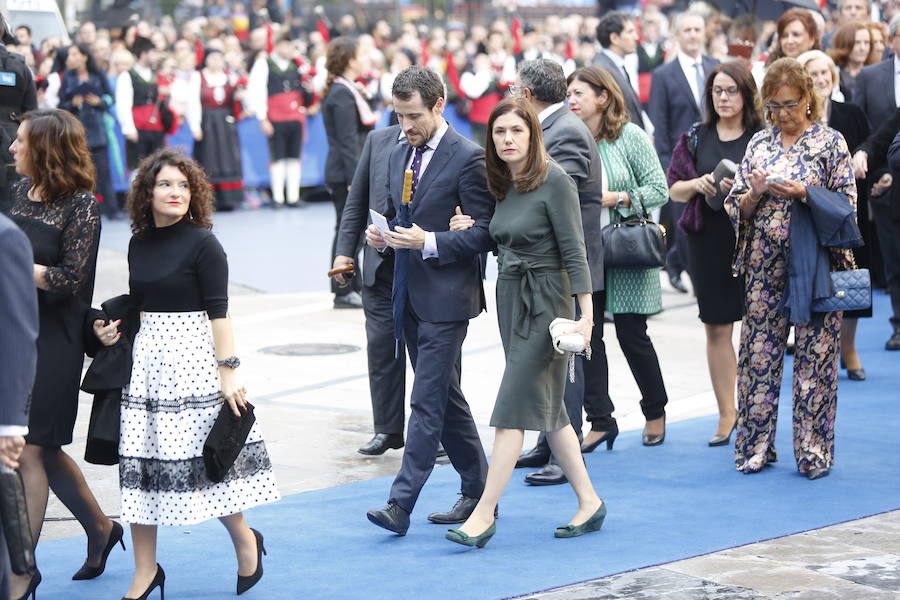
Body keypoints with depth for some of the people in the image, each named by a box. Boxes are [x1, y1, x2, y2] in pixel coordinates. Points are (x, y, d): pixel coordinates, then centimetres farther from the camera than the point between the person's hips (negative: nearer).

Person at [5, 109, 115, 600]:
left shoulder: (80, 205, -12)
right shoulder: (21, 190, 9)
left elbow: (69, 279, -15)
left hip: (55, 338, -7)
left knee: (31, 449, -5)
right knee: (43, 449, 12)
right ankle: (100, 528, 32)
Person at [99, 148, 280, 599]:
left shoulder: (203, 243, -8)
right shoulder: (139, 244, 10)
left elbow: (218, 312, -11)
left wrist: (228, 371, -14)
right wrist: (114, 332, 4)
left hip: (192, 356, -6)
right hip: (146, 356, 6)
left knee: (206, 456, -2)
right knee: (141, 459, 3)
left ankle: (245, 540, 23)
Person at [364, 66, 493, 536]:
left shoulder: (468, 158, -11)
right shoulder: (400, 155, 13)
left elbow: (485, 233, -14)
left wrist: (428, 242, -22)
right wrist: (382, 235, 1)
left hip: (446, 298, -8)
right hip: (410, 296, 8)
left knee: (427, 400, -9)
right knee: (445, 398, 14)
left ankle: (401, 504, -10)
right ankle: (478, 490, 24)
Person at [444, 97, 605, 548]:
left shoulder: (553, 180, -13)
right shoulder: (504, 185, 9)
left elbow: (573, 249, -15)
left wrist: (587, 312, -19)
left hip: (544, 302, -8)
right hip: (510, 297, 8)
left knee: (513, 407, -9)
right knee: (548, 409, 12)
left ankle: (484, 513, -8)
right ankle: (589, 502, 21)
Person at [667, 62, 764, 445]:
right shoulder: (695, 138, 9)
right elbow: (674, 190, 11)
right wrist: (698, 184, -9)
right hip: (708, 240, 3)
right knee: (716, 329, 6)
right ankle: (726, 414, 15)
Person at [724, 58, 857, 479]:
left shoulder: (830, 142, 1)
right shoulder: (759, 144, 11)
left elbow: (846, 205, -3)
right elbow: (736, 209, 11)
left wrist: (803, 194, -17)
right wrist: (754, 194, -10)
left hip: (815, 265, -3)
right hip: (765, 266, 3)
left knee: (815, 356, -1)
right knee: (758, 354, 4)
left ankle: (813, 450, 6)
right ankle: (756, 446, 14)